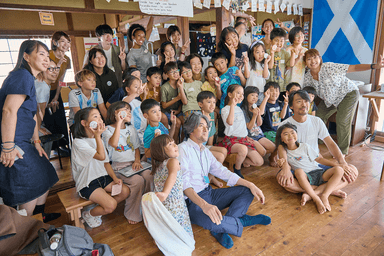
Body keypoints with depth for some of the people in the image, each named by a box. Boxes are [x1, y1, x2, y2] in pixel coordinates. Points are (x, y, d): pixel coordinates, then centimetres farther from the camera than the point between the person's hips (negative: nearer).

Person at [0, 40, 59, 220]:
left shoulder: (29, 78, 17)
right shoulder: (23, 76, -15)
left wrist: (36, 142, 17)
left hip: (23, 144, 10)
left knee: (44, 179, 18)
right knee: (30, 190, 0)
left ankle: (40, 217, 36)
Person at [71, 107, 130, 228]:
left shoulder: (97, 139, 8)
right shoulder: (78, 142, -19)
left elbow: (106, 162, 10)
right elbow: (101, 156, -29)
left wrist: (114, 178, -4)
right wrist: (97, 136, -21)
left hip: (102, 177, 8)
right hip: (87, 183, -7)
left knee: (125, 191, -11)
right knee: (111, 205, -21)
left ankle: (102, 208, 12)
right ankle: (88, 214, 9)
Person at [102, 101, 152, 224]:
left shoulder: (131, 128, 16)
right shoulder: (108, 130, -4)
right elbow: (114, 144, -27)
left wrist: (137, 160, -2)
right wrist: (119, 123, -26)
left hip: (133, 163, 5)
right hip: (119, 166, -5)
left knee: (149, 176, -24)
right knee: (138, 181, -29)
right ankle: (132, 214, -6)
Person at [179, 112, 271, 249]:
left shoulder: (205, 151, 13)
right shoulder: (183, 149, -13)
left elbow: (222, 171, 10)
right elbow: (184, 183, -23)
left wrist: (250, 185, -2)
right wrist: (204, 204, -38)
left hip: (209, 193, 8)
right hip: (193, 200, -8)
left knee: (247, 190, 2)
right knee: (212, 222, -38)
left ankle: (221, 229, -13)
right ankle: (241, 221, -5)